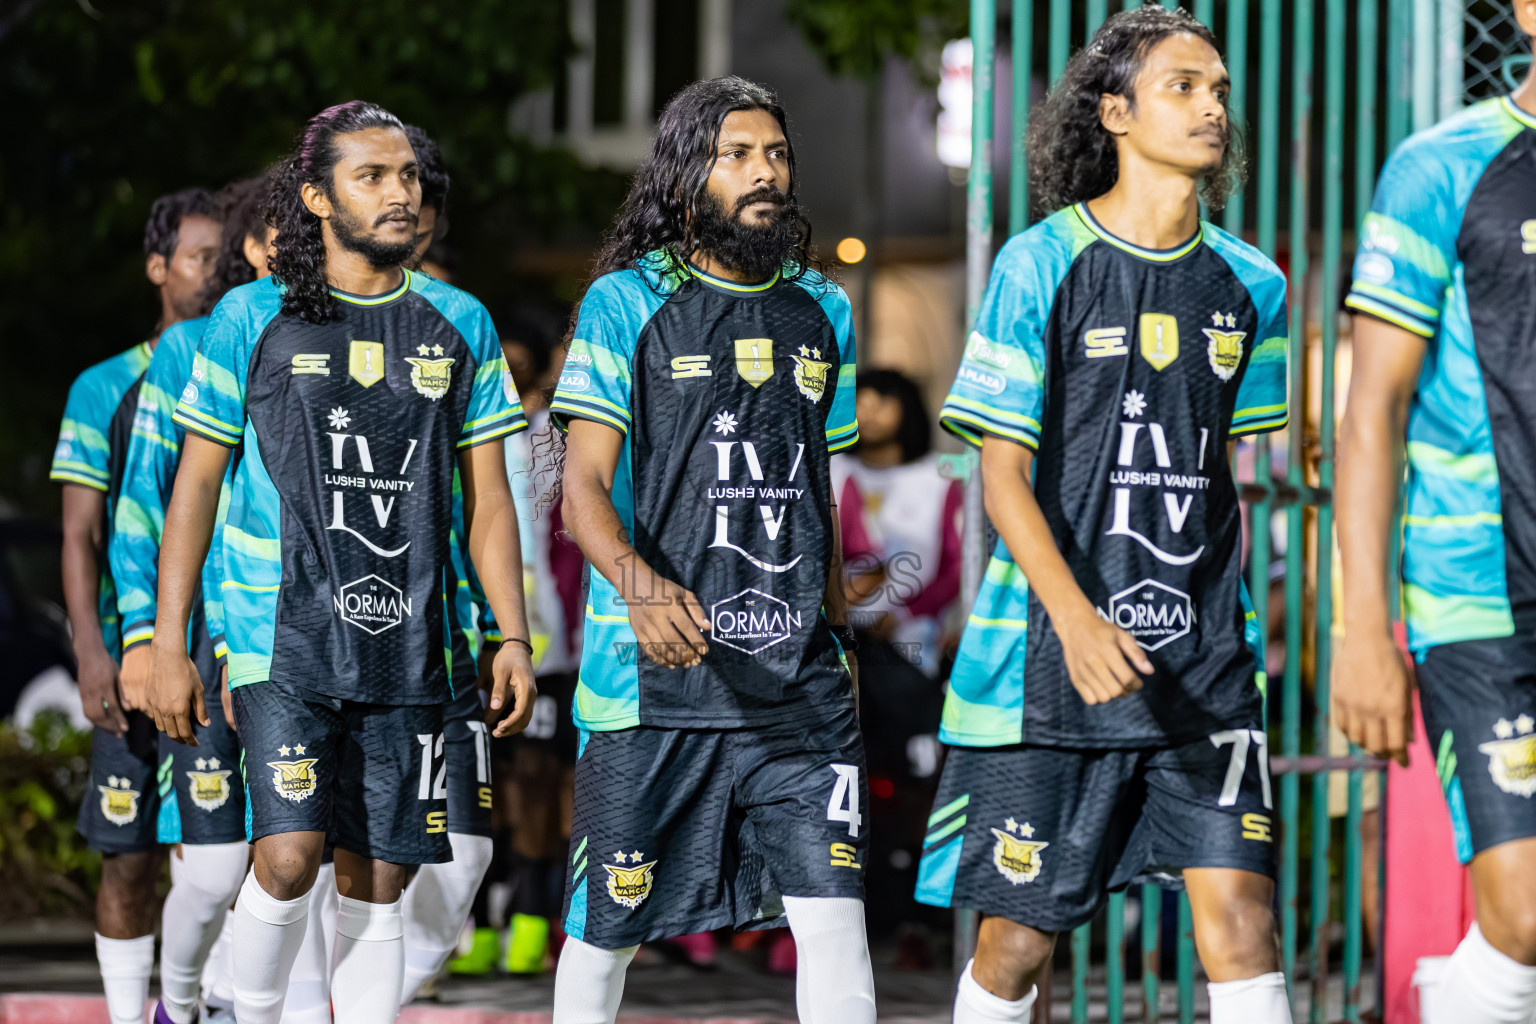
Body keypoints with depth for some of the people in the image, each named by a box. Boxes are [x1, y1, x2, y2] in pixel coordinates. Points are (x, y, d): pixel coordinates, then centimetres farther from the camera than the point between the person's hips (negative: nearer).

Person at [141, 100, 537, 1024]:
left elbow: (488, 498, 12)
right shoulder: (251, 319, 2)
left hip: (406, 653, 3)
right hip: (281, 637, -3)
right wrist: (168, 646, 1)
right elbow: (197, 484, 5)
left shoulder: (460, 325, 9)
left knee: (377, 887, 3)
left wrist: (514, 638, 2)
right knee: (290, 857, -17)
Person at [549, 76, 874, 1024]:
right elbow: (583, 488, -8)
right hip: (653, 673, -3)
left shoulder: (822, 312, 13)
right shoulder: (627, 304, -1)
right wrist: (639, 585, -26)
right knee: (609, 927, 5)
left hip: (798, 674, 3)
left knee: (836, 914, -8)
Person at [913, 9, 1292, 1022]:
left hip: (1202, 659, 3)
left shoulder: (1249, 284, 8)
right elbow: (1002, 473, -7)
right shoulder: (1042, 265, -4)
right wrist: (1078, 622, -20)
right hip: (1052, 656, -3)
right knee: (1021, 929, 4)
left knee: (1239, 908, -9)